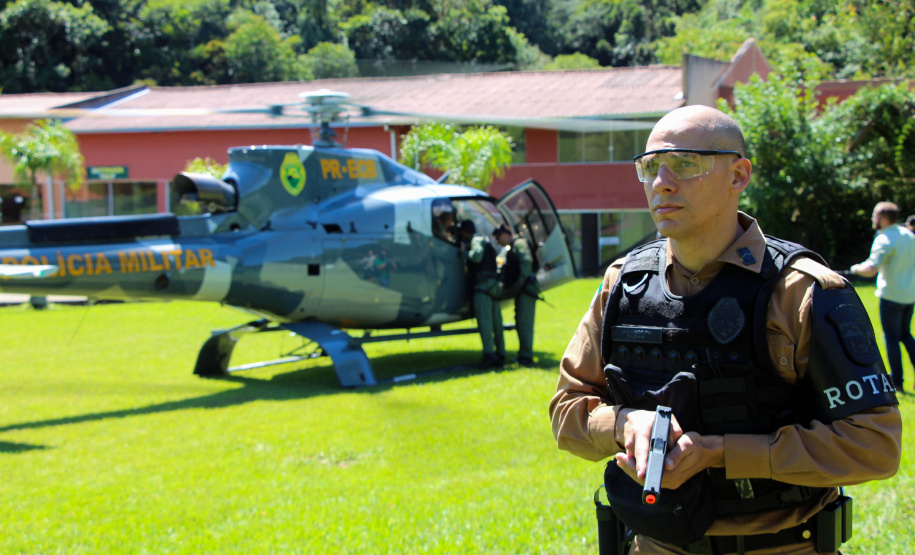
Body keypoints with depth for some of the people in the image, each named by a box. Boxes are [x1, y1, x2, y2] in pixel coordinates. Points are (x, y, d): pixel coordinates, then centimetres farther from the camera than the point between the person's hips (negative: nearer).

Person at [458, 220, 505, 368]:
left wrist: (464, 251, -2)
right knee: (496, 321, 8)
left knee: (484, 318, -16)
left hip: (483, 284, -10)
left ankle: (489, 353, -26)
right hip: (493, 286, 10)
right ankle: (500, 355, 8)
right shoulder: (486, 241, 27)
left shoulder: (477, 239, -2)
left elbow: (477, 256, -18)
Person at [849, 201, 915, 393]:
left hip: (892, 296, -7)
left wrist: (856, 269, -8)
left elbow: (871, 269, -27)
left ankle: (896, 381, 6)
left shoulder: (884, 240, -18)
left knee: (892, 338, 3)